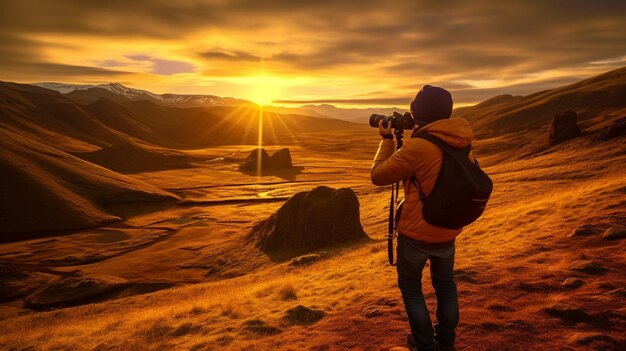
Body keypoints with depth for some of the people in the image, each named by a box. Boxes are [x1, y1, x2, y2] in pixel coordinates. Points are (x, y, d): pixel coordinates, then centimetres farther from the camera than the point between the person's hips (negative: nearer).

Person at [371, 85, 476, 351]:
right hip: (448, 231, 7)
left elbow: (378, 175, -14)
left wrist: (387, 139, -3)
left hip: (416, 232, -6)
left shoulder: (416, 147, -24)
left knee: (410, 287, 15)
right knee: (445, 286, 22)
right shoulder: (463, 144, -3)